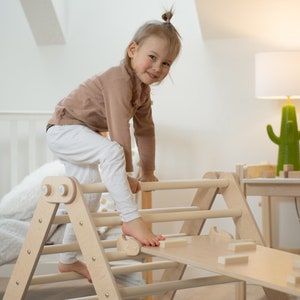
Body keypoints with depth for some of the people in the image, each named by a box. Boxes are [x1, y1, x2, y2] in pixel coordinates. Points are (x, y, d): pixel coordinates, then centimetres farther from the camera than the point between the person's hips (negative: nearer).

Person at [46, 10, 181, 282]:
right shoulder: (119, 80, -26)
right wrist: (126, 173, -27)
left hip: (82, 136, 10)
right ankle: (131, 220, -35)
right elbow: (119, 130, -31)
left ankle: (68, 260, 29)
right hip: (64, 130, -10)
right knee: (112, 151, -37)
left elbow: (145, 129, 11)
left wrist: (148, 172, 16)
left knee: (90, 201, 14)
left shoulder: (143, 89, 5)